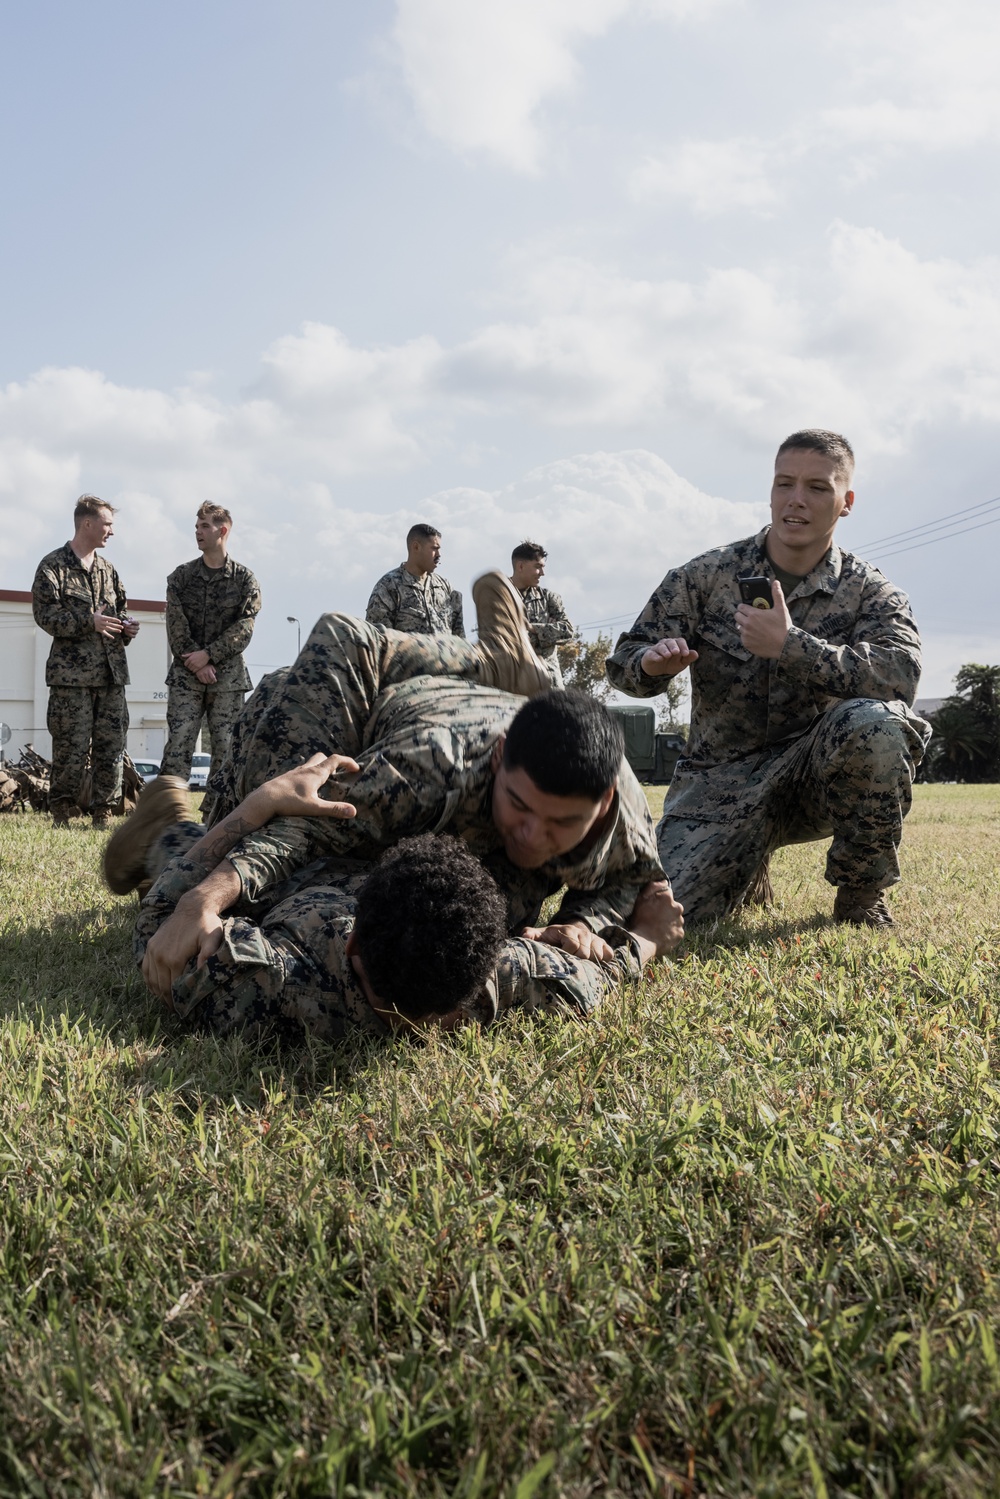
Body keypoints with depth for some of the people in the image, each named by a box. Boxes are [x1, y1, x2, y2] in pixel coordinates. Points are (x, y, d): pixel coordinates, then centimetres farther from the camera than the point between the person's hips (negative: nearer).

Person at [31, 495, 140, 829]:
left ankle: (103, 815, 12)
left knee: (112, 747, 4)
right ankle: (61, 816, 8)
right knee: (72, 749, -5)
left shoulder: (107, 569, 19)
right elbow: (46, 614, -10)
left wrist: (126, 627, 5)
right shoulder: (53, 566, -1)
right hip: (72, 673, -6)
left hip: (111, 673, 6)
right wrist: (90, 622, -20)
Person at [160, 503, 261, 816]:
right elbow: (176, 626, 0)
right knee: (178, 743, -7)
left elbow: (243, 628, -6)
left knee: (226, 747, 1)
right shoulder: (181, 576, 7)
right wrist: (197, 664, -11)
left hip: (228, 675, 0)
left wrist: (208, 654, -15)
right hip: (186, 675, 0)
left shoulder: (245, 579, 3)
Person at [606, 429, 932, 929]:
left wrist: (789, 644, -31)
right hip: (721, 781, 1)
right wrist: (651, 665, -24)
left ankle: (861, 894, -9)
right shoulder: (706, 576, 0)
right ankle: (747, 869, 20)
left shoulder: (870, 593, -2)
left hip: (818, 770, -1)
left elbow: (899, 676, -22)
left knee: (876, 723, -33)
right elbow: (624, 663, 1)